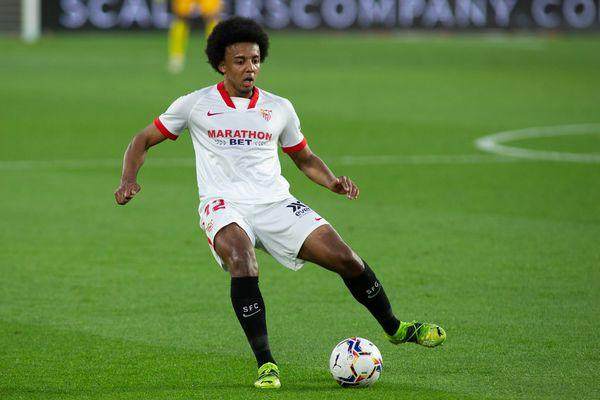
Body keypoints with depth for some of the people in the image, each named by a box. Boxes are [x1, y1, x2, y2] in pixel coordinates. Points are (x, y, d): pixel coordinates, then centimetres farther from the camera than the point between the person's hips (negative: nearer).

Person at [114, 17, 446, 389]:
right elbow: (144, 140, 11)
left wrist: (333, 182, 5)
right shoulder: (196, 104, 3)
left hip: (276, 204, 3)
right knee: (242, 261, -36)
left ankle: (394, 327, 17)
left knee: (345, 257, -9)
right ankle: (265, 364, -31)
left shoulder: (279, 108, 11)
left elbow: (305, 158, 25)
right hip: (225, 207, -3)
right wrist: (129, 179, -7)